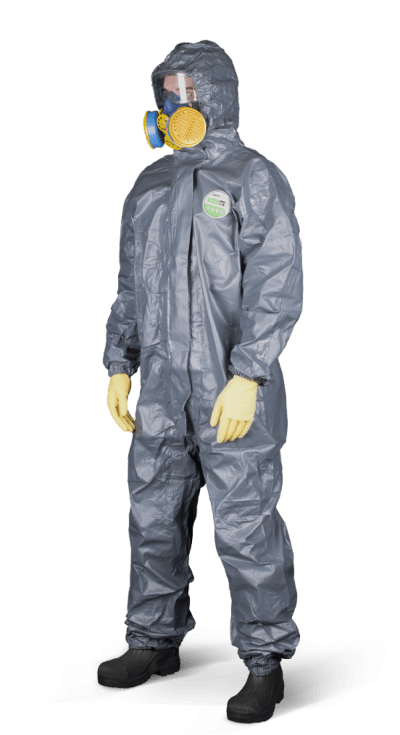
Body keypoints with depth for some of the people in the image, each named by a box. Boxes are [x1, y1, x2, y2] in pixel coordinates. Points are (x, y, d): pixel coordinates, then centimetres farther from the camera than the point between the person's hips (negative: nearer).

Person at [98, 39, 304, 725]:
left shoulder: (256, 180, -6)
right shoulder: (148, 188, 14)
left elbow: (277, 288, -14)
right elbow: (130, 288, 19)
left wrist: (247, 377, -23)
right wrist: (118, 367, 12)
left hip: (235, 390, -6)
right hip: (164, 391, 7)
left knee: (246, 528, -2)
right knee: (153, 518, 12)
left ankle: (266, 663, 11)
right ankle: (156, 643, 27)